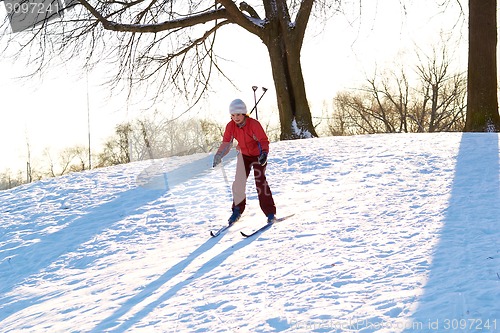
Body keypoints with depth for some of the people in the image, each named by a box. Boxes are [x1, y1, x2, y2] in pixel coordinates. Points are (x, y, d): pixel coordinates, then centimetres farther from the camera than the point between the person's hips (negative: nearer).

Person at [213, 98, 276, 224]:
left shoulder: (254, 124, -27)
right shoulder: (230, 126, -14)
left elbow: (264, 141, -26)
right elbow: (226, 143, -10)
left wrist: (264, 153, -43)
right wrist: (219, 155, -27)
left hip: (258, 155, -4)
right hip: (244, 155, 4)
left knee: (260, 181, -16)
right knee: (239, 183, -1)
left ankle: (270, 212, -10)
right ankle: (237, 210, 17)